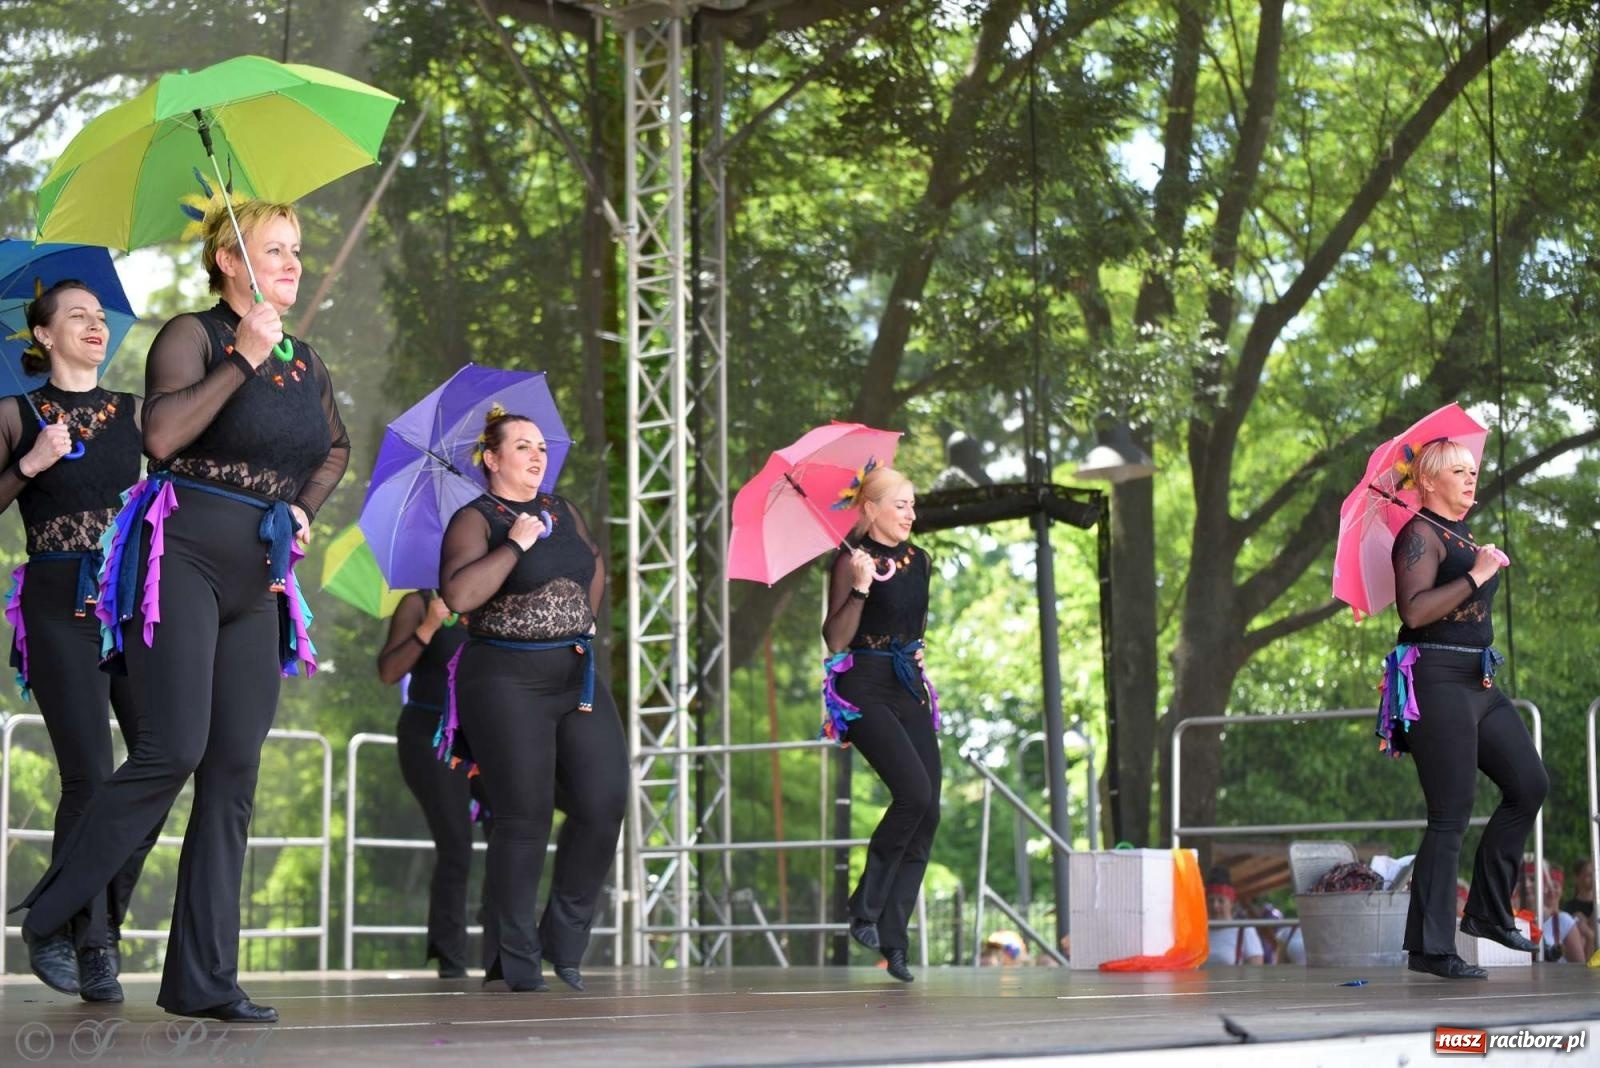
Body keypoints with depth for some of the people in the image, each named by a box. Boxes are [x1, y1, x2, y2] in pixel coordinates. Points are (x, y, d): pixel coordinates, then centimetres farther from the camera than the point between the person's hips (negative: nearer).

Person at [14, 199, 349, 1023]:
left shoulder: (306, 361, 15)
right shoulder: (192, 336, -4)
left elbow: (336, 447, 33)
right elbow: (162, 435, -21)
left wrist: (307, 506, 14)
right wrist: (243, 360, -19)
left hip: (257, 582, 7)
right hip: (182, 559, -7)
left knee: (233, 775, 1)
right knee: (172, 752, -17)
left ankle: (202, 978, 4)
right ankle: (43, 919, 0)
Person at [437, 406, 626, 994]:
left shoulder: (562, 511, 16)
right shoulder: (475, 520, -3)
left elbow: (594, 567, 31)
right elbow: (458, 595, -18)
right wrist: (516, 544, -15)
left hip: (577, 676, 6)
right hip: (507, 681, -6)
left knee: (603, 804, -6)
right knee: (524, 818, -7)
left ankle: (564, 939, 10)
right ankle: (516, 962, 4)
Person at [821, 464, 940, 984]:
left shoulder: (919, 560, 13)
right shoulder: (852, 562, -6)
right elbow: (835, 640, -14)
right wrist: (860, 588, -22)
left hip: (909, 686, 7)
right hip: (864, 689, -7)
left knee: (927, 813, -3)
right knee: (914, 792, -23)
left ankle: (894, 940, 1)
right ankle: (865, 909, -7)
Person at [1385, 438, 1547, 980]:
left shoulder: (1460, 536, 19)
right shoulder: (1420, 534, -8)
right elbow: (1414, 610, -22)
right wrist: (1476, 575, -19)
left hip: (1479, 682, 10)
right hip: (1438, 680, -10)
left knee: (1530, 786, 8)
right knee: (1450, 817, -9)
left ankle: (1487, 911, 16)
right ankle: (1429, 948, -5)